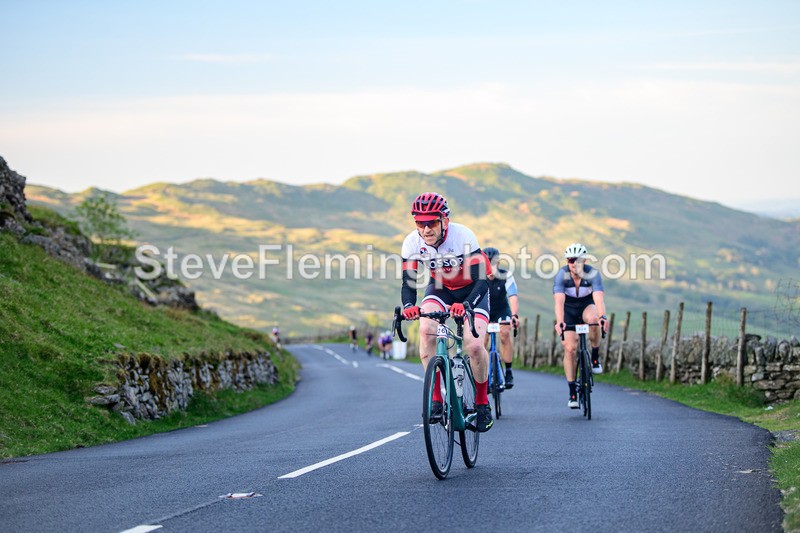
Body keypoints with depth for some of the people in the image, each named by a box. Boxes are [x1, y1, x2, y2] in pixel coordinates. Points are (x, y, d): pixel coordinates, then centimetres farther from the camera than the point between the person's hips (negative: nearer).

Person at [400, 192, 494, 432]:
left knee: (474, 345, -22)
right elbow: (408, 282, -18)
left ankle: (482, 402, 3)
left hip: (471, 289, -3)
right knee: (426, 329, -26)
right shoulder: (412, 242, -22)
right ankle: (436, 398, -16)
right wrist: (409, 306, -41)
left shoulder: (463, 236, -32)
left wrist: (466, 305, -54)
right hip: (440, 288, 3)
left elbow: (481, 280, -35)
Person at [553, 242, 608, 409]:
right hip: (569, 310, 0)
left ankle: (595, 358, -15)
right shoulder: (562, 275, -24)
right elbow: (559, 301, -36)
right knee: (570, 348, -13)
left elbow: (599, 298, -38)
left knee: (593, 318, -37)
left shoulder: (592, 274, -25)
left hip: (587, 306, 0)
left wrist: (602, 317, -57)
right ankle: (572, 392, -3)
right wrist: (559, 322, -53)